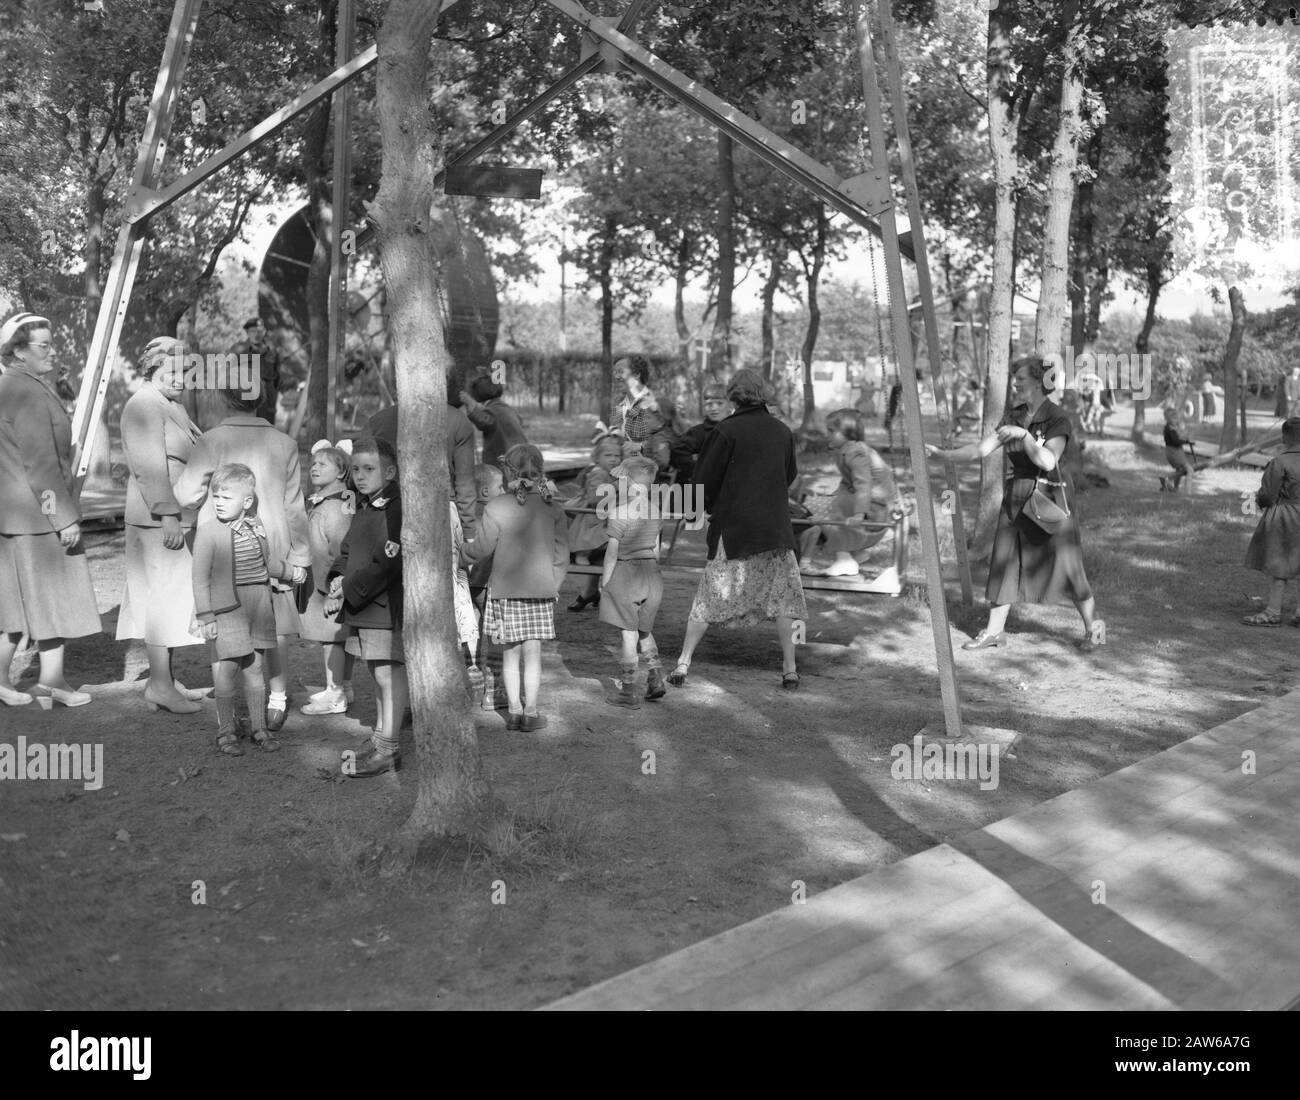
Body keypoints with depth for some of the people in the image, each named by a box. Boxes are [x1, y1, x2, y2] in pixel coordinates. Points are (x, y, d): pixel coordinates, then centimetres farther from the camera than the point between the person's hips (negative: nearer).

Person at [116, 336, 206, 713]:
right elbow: (150, 468, -21)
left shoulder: (173, 406, 20)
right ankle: (159, 686, -6)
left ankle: (165, 679, 18)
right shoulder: (144, 406, -13)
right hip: (159, 520, -10)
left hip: (179, 519, 10)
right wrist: (167, 516, -25)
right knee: (165, 596, -9)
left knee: (167, 598, 12)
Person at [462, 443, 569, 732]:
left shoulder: (496, 508, -10)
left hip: (506, 589, -1)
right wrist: (553, 583, 14)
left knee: (511, 653, 9)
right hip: (542, 588, 1)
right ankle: (531, 711, 10)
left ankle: (514, 710, 13)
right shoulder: (552, 508, -2)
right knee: (533, 652, 7)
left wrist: (463, 554, 19)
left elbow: (481, 548, -3)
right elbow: (561, 552, 2)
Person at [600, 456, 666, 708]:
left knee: (628, 633, 1)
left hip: (626, 571, -6)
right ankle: (656, 679, 12)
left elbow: (613, 549, -14)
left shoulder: (621, 509, -14)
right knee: (644, 630, 20)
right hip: (652, 572, 6)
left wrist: (605, 580, -7)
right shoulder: (653, 508, 4)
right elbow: (656, 547, 10)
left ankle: (629, 690, 6)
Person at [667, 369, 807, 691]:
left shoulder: (726, 431, -10)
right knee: (782, 596, 11)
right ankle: (790, 669, 11)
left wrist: (709, 507, 12)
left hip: (733, 526, -2)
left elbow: (704, 479, -6)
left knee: (710, 597, 6)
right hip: (775, 528, 3)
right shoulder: (782, 431, 3)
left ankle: (683, 663, 8)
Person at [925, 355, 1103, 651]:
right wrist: (943, 454, -5)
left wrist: (1023, 435, -28)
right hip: (1016, 497, 6)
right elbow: (982, 449, 3)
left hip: (1050, 498, -6)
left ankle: (1093, 627, 17)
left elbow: (1048, 461, -24)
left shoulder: (1057, 419, -12)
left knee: (1066, 565, 0)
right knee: (1005, 563, 6)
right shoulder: (1014, 417, 6)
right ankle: (994, 630, 14)